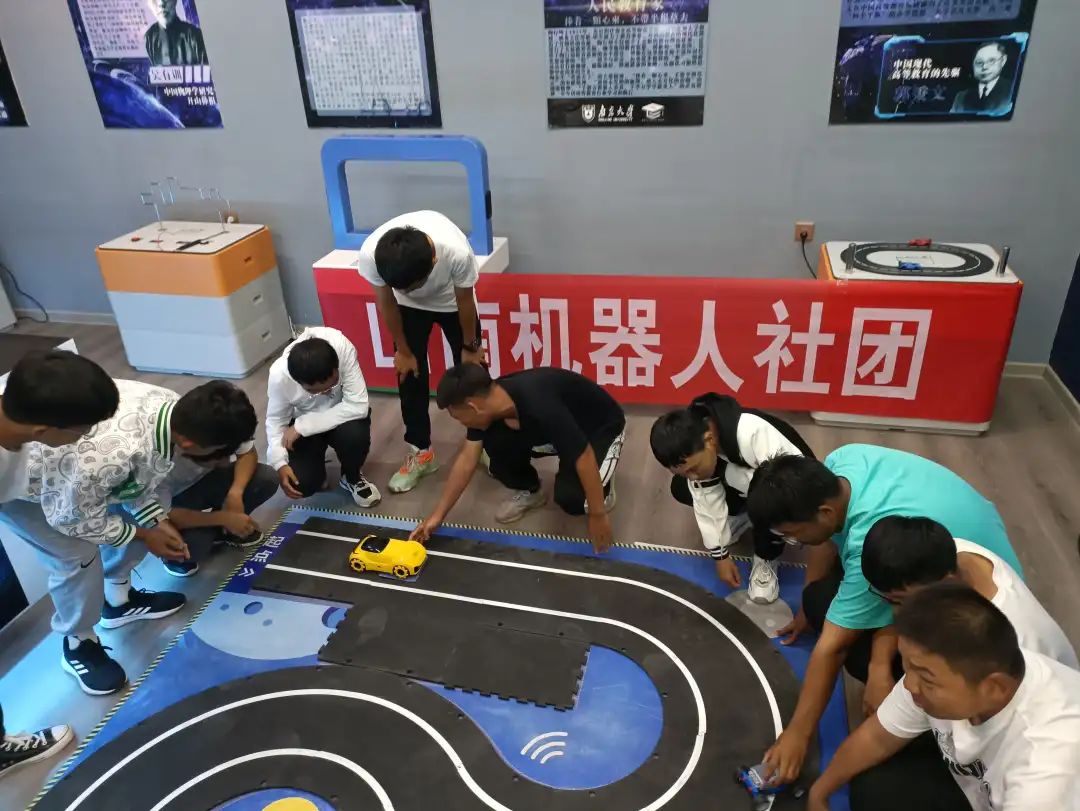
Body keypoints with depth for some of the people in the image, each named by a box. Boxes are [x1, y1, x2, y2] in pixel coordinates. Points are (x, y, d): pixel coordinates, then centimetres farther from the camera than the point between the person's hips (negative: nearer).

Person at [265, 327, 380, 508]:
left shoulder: (342, 347, -35)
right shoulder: (279, 375, -29)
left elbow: (358, 406, -32)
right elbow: (275, 422, -12)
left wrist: (302, 426, -30)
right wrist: (280, 464, -27)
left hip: (342, 414, 0)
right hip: (303, 424, 0)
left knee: (355, 435, -33)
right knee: (302, 484, -20)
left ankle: (352, 478, 0)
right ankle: (316, 466, 17)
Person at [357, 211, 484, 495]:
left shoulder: (457, 252, -43)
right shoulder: (370, 254, -38)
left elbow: (465, 301, -22)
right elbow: (387, 303, -18)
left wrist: (470, 347, -7)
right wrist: (403, 351, -6)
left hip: (451, 302, -1)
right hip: (408, 307, 2)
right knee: (409, 375, 1)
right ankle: (420, 451, 17)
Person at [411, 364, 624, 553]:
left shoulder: (540, 406, -41)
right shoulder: (486, 402, -17)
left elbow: (583, 458, -34)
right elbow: (467, 459, -8)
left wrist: (597, 515, -26)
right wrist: (438, 515, -7)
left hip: (600, 429, -6)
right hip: (554, 432, 6)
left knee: (570, 496, -30)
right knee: (495, 443, -17)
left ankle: (601, 487, 5)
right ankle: (530, 491, 11)